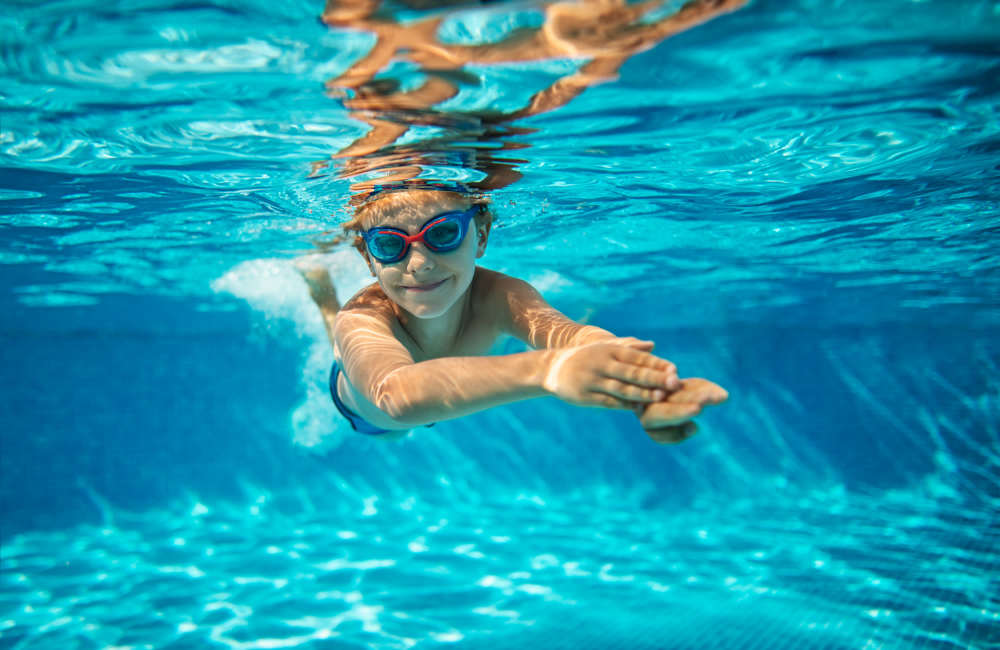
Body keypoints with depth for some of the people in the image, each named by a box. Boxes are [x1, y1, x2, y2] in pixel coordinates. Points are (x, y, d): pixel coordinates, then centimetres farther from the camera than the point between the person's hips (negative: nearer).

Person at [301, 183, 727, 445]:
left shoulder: (497, 296, -42)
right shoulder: (360, 320, -49)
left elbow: (558, 328, -66)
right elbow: (395, 393, -73)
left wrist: (638, 384, -90)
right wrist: (547, 369, -90)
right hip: (366, 416, -2)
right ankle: (323, 292, 50)